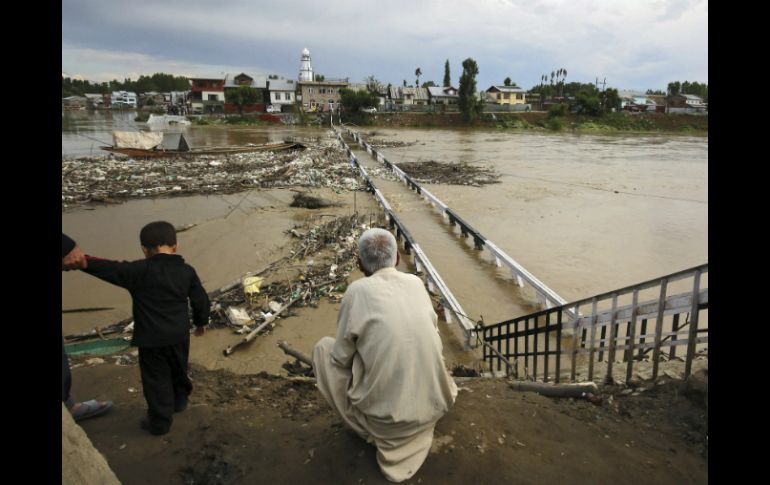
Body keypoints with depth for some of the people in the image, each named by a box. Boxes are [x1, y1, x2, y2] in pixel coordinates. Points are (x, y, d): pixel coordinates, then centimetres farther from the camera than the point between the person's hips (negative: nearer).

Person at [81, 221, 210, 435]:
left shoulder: (139, 271, -15)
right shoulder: (187, 271, -1)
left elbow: (109, 269, -15)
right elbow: (200, 299, 6)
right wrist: (201, 322, 21)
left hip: (151, 338, -4)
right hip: (180, 335, 4)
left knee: (156, 379, 9)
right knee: (178, 369, 26)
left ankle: (160, 421, 18)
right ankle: (179, 400, 46)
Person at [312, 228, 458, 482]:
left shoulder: (358, 290, -9)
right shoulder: (416, 283, 3)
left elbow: (341, 358, -3)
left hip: (383, 414, -4)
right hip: (433, 406, 5)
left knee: (324, 347, 14)